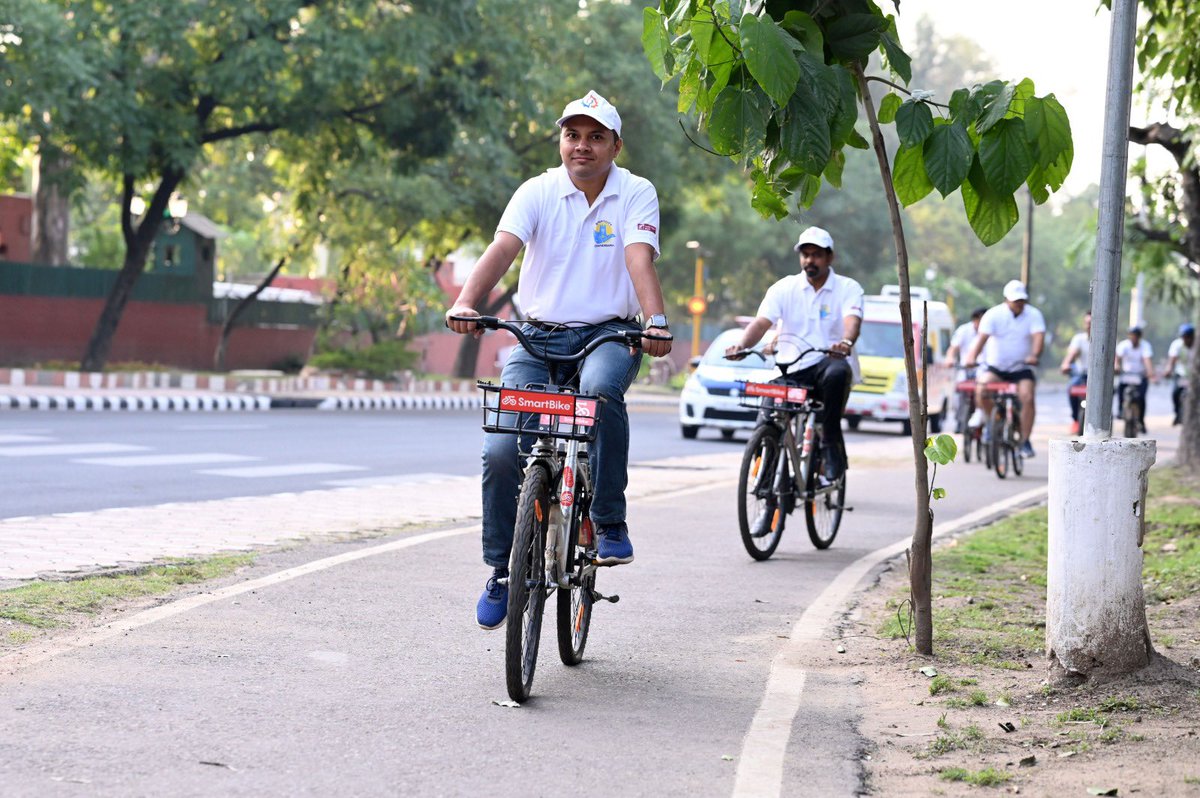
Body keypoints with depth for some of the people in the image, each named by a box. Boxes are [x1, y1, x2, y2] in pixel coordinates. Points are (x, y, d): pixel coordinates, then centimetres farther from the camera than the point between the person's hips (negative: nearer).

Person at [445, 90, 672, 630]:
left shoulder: (636, 194, -2)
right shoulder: (538, 192, -1)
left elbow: (639, 259, -18)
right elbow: (503, 248, -17)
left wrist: (656, 321, -37)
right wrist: (466, 303, -35)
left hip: (608, 335, -2)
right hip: (540, 337, 2)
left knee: (600, 388, -37)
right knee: (501, 450, -14)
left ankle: (609, 524, -23)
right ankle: (500, 571, 7)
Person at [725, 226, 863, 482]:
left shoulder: (848, 288, 3)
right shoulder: (784, 288, 7)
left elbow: (852, 319, -18)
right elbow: (761, 322, -6)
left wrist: (846, 342, -42)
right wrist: (742, 345, -28)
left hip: (829, 364, -2)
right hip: (791, 371, 2)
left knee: (837, 373, -38)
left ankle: (832, 445, -23)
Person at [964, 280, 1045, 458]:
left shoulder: (1033, 315, -5)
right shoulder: (994, 315, -8)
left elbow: (1038, 336, -21)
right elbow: (982, 337, -21)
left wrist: (1034, 355, -42)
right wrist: (972, 357, -39)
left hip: (1022, 368, 0)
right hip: (995, 365, 0)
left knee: (1027, 398, -21)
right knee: (982, 389, -27)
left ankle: (1025, 441, -9)